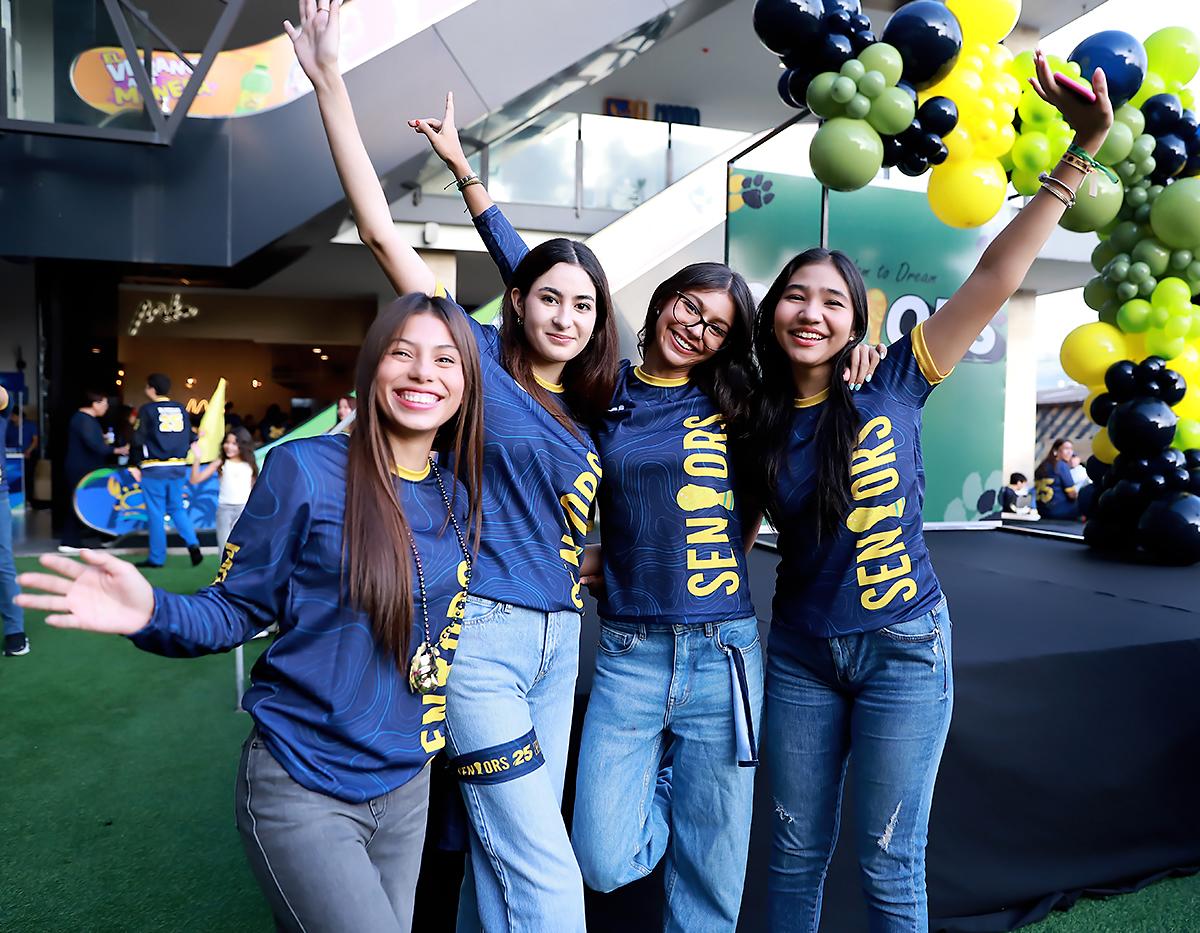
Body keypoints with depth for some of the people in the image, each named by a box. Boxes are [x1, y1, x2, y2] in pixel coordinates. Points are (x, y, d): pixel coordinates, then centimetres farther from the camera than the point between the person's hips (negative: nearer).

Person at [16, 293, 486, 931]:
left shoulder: (460, 496, 1)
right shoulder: (305, 470, -13)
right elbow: (236, 610, -8)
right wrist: (152, 615, -27)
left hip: (407, 786, 6)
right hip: (302, 790, -5)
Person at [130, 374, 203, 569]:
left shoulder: (147, 410, -6)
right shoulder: (181, 409, 9)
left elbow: (138, 440, -8)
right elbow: (189, 439, 12)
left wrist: (134, 465, 1)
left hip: (154, 468, -4)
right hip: (178, 467, 5)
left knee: (155, 513, 3)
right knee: (177, 508, 16)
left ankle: (156, 558, 9)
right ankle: (193, 544, -3)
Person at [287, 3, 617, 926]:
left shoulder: (587, 412, 11)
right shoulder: (479, 357, -4)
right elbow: (382, 230, -9)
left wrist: (591, 568, 4)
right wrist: (328, 77, -11)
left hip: (556, 635, 6)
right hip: (479, 632, -6)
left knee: (507, 857, 17)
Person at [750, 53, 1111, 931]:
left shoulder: (892, 389, -9)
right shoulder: (755, 420, -1)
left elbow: (993, 280, -15)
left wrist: (1081, 153, -20)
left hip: (903, 649, -3)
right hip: (799, 650, 3)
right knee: (795, 856, 16)